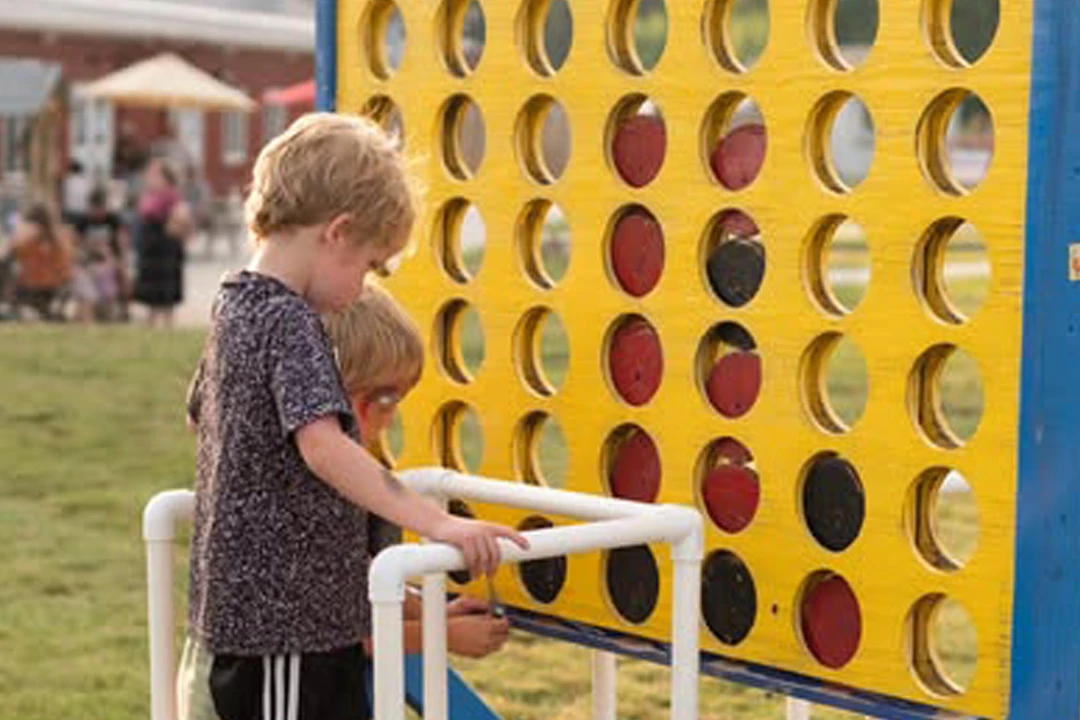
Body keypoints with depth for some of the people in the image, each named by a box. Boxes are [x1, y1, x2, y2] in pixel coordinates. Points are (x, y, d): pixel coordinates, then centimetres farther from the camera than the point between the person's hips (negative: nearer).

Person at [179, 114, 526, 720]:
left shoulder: (235, 305, 10)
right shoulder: (289, 323, -18)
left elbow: (202, 415, 27)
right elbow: (323, 446, -32)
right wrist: (435, 522, -37)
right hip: (281, 622, -10)